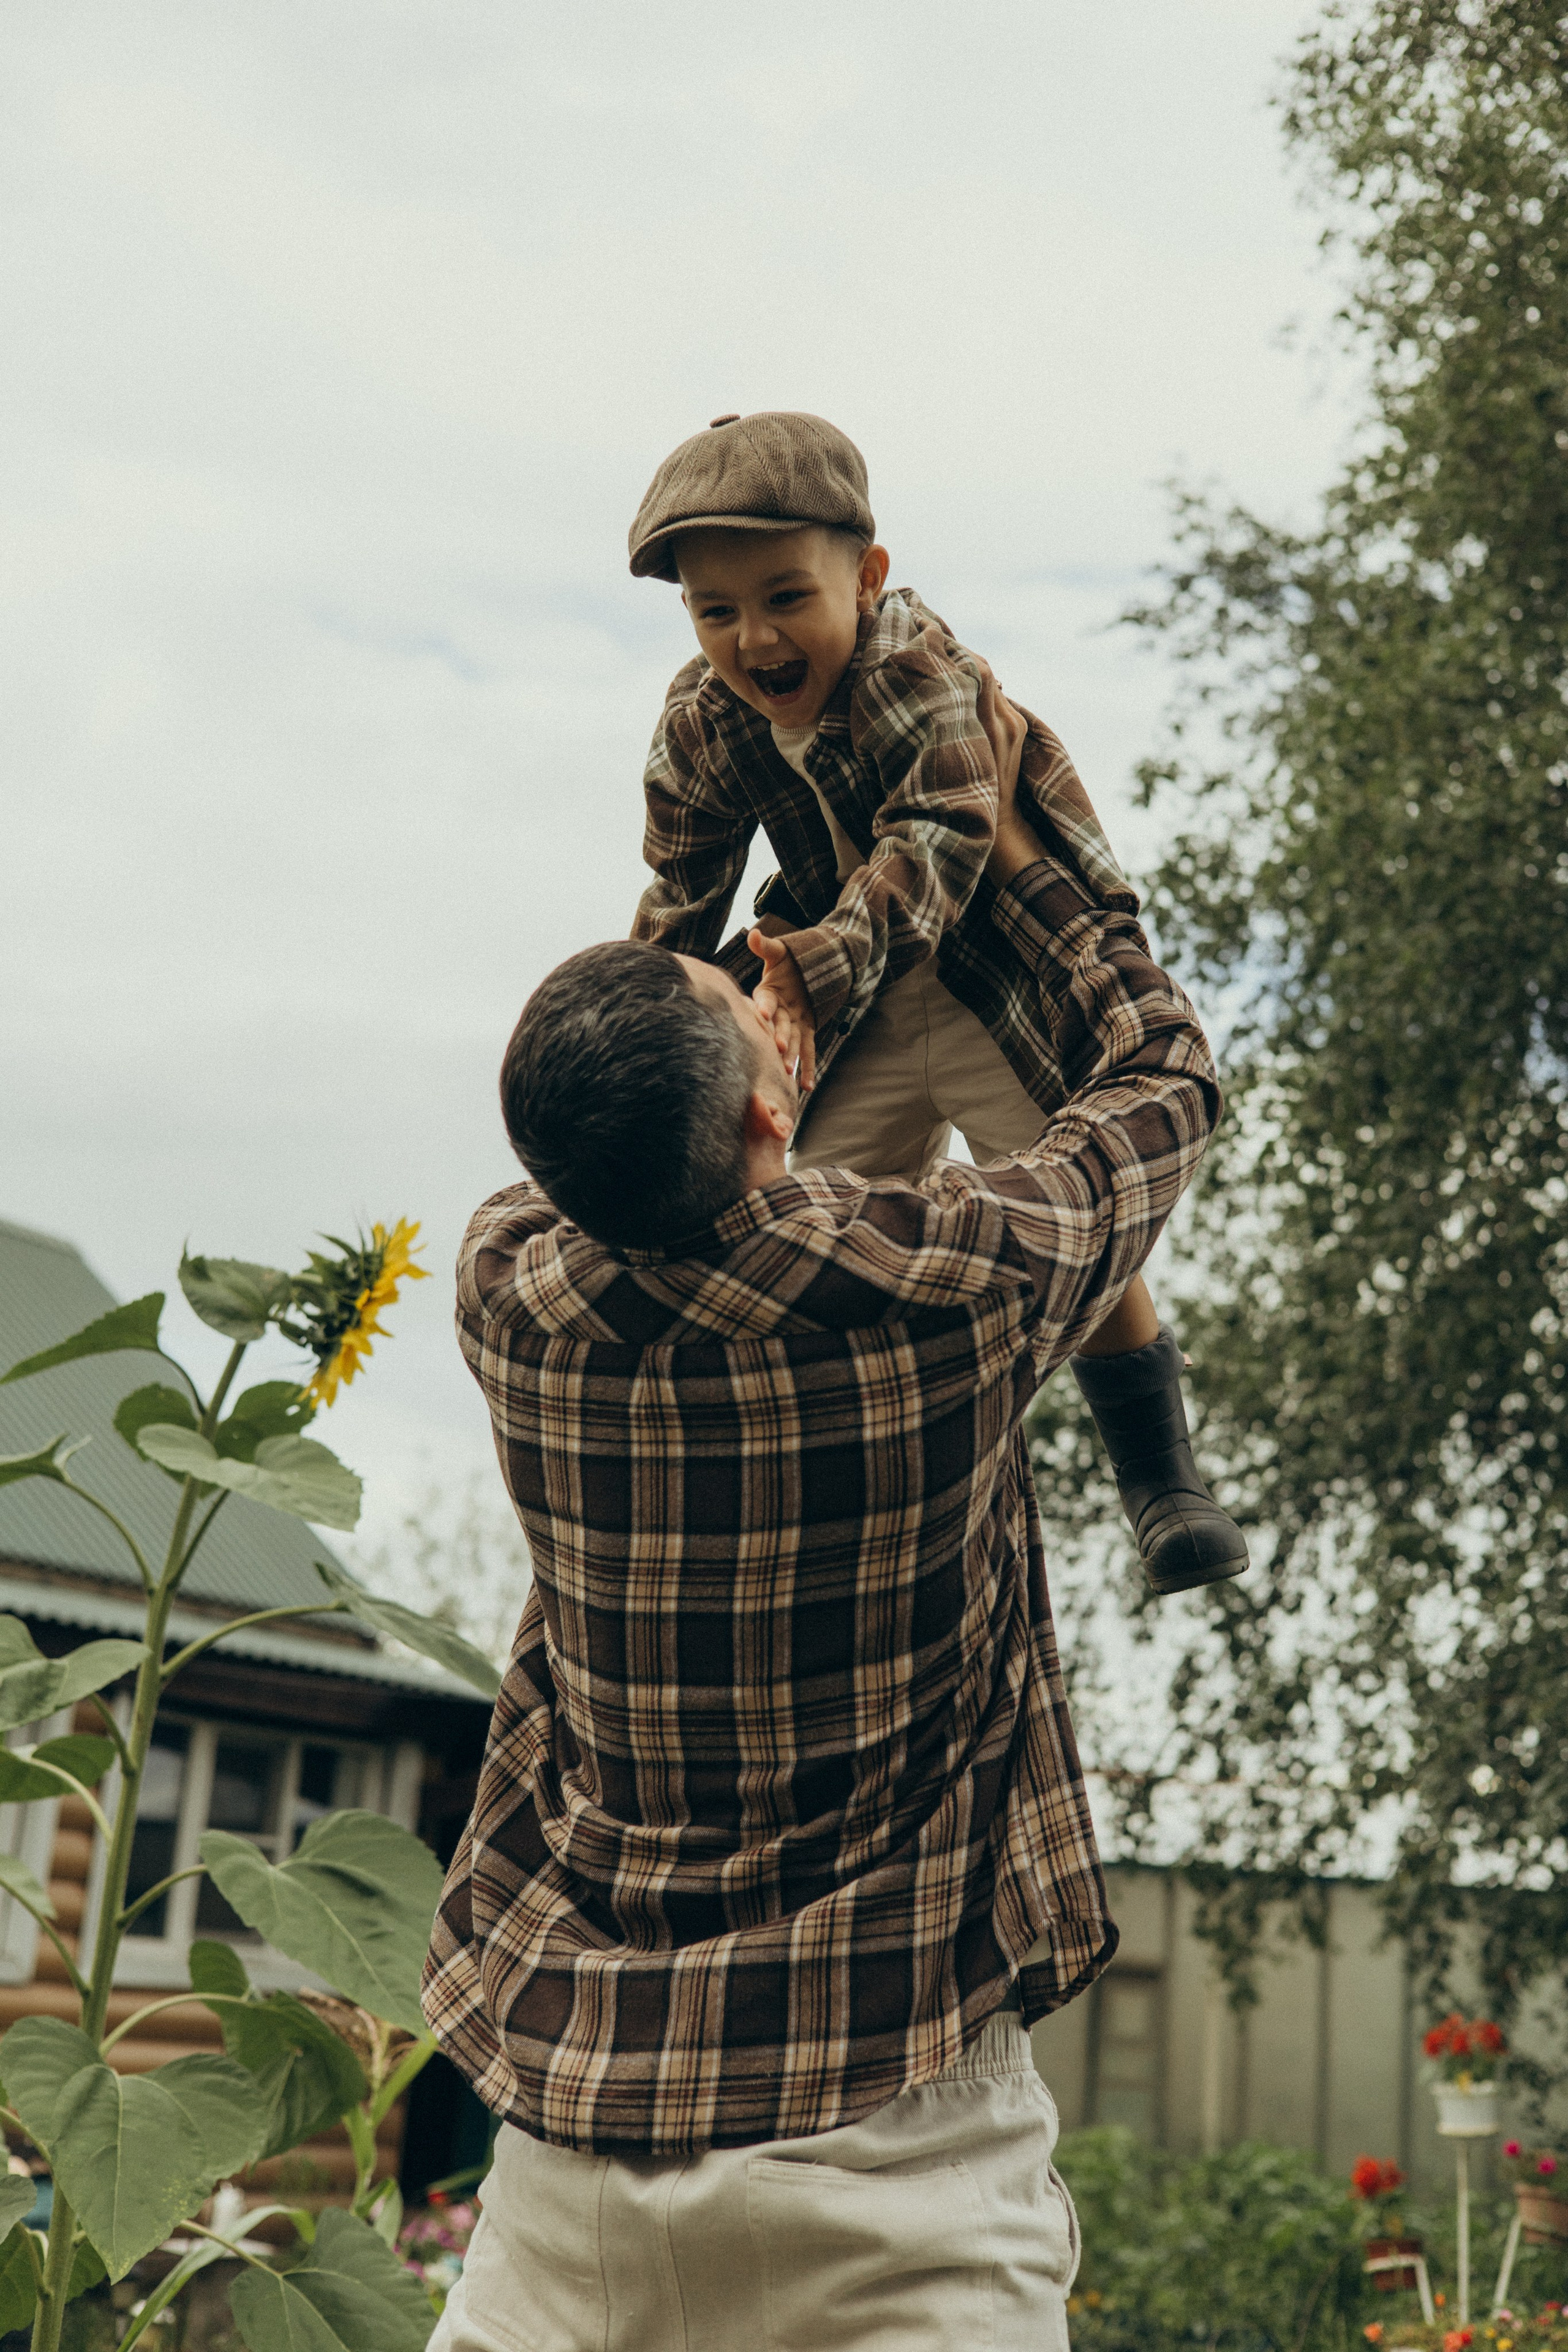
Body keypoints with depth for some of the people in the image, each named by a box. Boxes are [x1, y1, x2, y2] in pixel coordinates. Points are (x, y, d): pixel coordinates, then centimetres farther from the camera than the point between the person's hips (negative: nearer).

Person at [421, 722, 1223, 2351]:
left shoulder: (510, 1295, -8)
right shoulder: (945, 1289, -16)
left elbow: (588, 1163, 20)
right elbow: (1165, 1072, 5)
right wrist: (1006, 843, 16)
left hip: (572, 2089, 4)